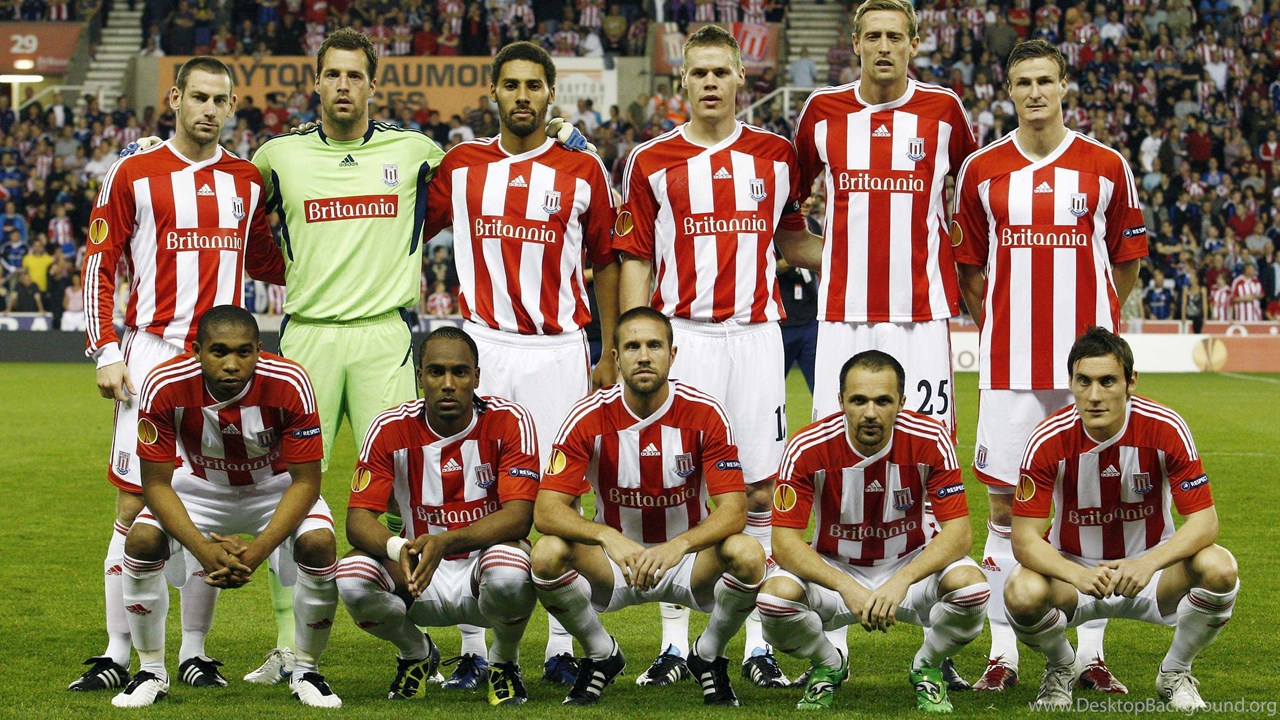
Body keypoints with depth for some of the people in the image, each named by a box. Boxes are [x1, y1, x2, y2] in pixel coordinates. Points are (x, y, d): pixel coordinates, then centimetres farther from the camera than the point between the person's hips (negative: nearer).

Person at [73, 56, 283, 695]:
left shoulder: (247, 181, 11)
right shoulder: (133, 175, 0)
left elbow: (263, 262, 26)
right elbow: (100, 267, 1)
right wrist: (106, 352, -7)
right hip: (152, 351, -3)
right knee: (134, 505, -5)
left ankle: (195, 652, 14)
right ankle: (118, 655, 1)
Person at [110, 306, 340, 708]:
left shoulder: (289, 385, -30)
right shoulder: (164, 387, -28)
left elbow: (306, 481, -23)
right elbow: (156, 483, -20)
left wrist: (256, 553, -35)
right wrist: (204, 549, -35)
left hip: (276, 487, -1)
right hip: (200, 487, 1)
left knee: (319, 545, -28)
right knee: (143, 540, -25)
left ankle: (306, 672, -4)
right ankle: (151, 673, -3)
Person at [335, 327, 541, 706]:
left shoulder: (509, 421, -14)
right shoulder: (390, 429, -8)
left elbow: (519, 515, -21)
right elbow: (359, 518, -12)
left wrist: (445, 541, -37)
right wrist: (397, 548, -36)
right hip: (418, 575, 2)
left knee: (509, 573, -38)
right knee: (352, 577, -28)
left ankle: (504, 660, -1)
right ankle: (415, 653, 8)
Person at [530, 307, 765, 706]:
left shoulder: (705, 414, -14)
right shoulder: (589, 417, -13)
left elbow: (733, 511, -19)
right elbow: (546, 510, -20)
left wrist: (678, 545, -39)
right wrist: (606, 536, -39)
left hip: (688, 558, 0)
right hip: (615, 561, 0)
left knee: (747, 554, -32)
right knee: (548, 553, -30)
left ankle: (709, 656, 0)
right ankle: (601, 654, 1)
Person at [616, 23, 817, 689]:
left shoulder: (775, 155, 9)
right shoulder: (652, 161, 5)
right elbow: (635, 260, 6)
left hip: (754, 334, 1)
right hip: (679, 338, -1)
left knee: (759, 489, 1)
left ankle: (757, 643, 7)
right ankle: (674, 643, 6)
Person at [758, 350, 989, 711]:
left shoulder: (931, 441, -19)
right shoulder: (807, 448, -20)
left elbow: (958, 532, -21)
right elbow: (785, 541, -21)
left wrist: (899, 583, -36)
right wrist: (847, 588, -36)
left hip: (910, 567, 0)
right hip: (833, 570, 0)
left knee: (970, 586, -32)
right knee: (775, 595, -32)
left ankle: (928, 667, 3)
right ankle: (828, 665, 5)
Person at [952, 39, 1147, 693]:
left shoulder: (1106, 167, 3)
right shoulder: (980, 171, 6)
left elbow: (1127, 262, 10)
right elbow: (967, 268, 13)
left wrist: (1089, 318, 8)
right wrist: (997, 319, 5)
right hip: (1008, 362, 0)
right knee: (1004, 505, 1)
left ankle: (1090, 653, 11)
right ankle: (1002, 653, 8)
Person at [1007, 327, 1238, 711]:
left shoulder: (1166, 428, -19)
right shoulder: (1049, 441, -19)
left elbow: (1204, 522, -18)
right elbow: (1024, 539, -20)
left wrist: (1148, 564, -37)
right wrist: (1078, 575, -40)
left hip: (1150, 566, 1)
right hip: (1072, 567, -1)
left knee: (1218, 568, -30)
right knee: (1023, 594, -34)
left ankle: (1175, 673, 2)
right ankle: (1060, 669, 4)